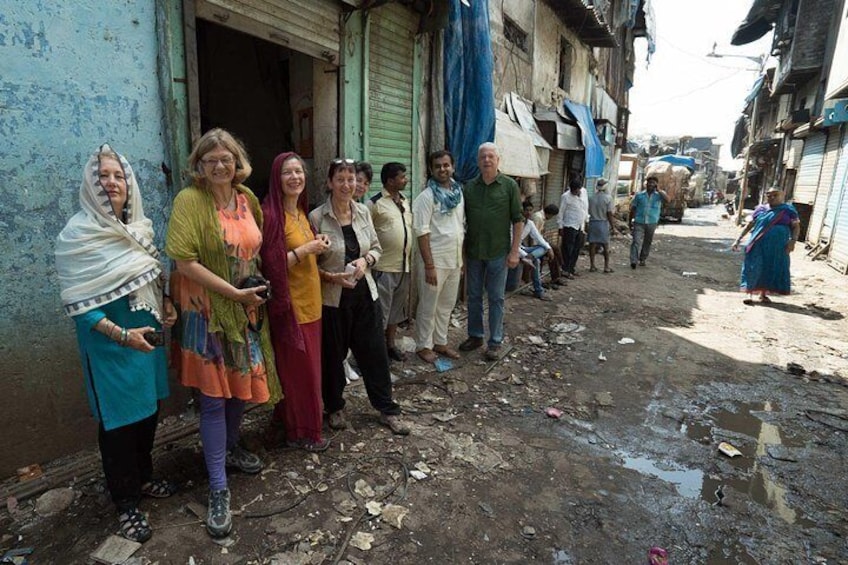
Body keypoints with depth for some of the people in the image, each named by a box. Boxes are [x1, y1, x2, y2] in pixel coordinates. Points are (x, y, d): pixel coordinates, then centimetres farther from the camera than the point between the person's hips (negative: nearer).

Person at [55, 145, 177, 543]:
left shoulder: (139, 226, 5)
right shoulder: (77, 234, -14)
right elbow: (76, 302, -16)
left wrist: (165, 303, -1)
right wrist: (122, 334, -23)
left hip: (147, 336, 6)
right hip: (109, 344, -6)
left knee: (148, 410, 18)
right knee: (119, 420, 7)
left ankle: (144, 477, 40)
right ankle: (126, 504, 25)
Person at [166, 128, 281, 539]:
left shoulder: (246, 198, 6)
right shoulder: (189, 200, -12)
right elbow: (184, 261, -19)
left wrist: (256, 286, 4)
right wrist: (235, 292, -19)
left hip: (245, 308, 6)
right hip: (206, 310, -6)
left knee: (242, 383, 16)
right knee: (213, 397, -1)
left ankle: (230, 448, 42)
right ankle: (218, 489, 12)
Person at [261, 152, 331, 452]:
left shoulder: (301, 211, 11)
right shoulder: (271, 214, -16)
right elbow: (271, 266, -21)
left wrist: (317, 245, 4)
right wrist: (306, 249, -21)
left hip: (310, 302, 9)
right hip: (289, 304, -9)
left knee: (307, 366, 17)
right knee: (299, 369, 3)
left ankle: (285, 417, 36)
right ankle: (302, 431, 20)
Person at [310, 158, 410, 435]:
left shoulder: (363, 212, 2)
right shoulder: (317, 217, -11)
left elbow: (377, 247, 11)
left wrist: (366, 260, -9)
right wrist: (332, 276, -20)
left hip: (365, 294, 3)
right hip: (332, 298, -3)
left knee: (375, 352, 9)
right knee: (332, 356, 12)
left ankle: (387, 409, 26)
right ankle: (334, 407, 36)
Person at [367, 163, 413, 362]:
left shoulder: (405, 201, 12)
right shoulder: (374, 203, -11)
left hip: (404, 266, 7)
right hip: (384, 267, -7)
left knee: (396, 308, 17)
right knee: (380, 311, 1)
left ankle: (390, 345, 30)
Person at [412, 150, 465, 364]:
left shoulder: (458, 193, 9)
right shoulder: (426, 196, -11)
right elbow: (422, 233, -16)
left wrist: (461, 259, 13)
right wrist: (429, 265, -20)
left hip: (454, 261, 7)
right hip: (436, 262, -6)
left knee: (447, 305, 16)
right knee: (428, 307, 5)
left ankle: (440, 342, 30)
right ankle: (423, 345, 20)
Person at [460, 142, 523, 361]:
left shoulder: (509, 185, -3)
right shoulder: (469, 187, 4)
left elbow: (518, 220, -2)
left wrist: (514, 251, -7)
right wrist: (462, 251, 5)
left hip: (498, 253, -3)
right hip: (473, 252, 3)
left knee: (496, 298, 6)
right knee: (474, 296, 12)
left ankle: (495, 341, 18)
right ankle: (475, 335, 27)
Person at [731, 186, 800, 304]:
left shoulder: (788, 210, 3)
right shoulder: (760, 209, 6)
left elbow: (796, 226, 3)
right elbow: (749, 225, 10)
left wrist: (793, 240, -12)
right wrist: (738, 239, 7)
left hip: (778, 246, 0)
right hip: (758, 245, 0)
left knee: (772, 269, 4)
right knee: (754, 268, -4)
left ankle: (763, 294, 15)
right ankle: (749, 294, -2)